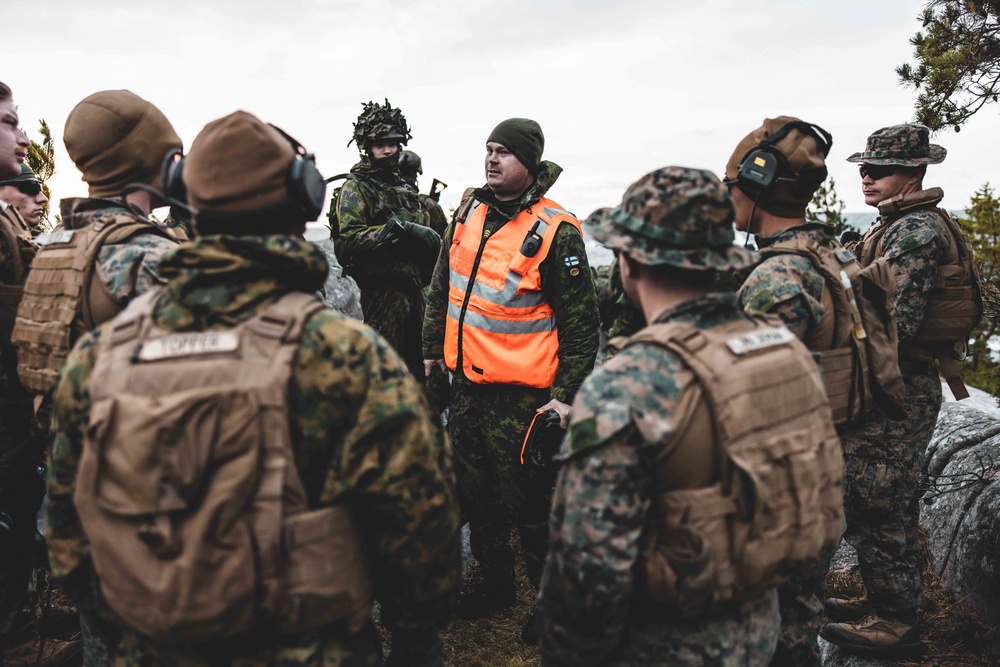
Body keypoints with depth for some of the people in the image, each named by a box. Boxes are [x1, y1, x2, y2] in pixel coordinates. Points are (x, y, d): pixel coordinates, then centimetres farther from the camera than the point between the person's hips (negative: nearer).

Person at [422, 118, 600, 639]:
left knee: (528, 503, 6)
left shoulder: (556, 231, -14)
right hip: (466, 386, 7)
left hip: (521, 396, -7)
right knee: (476, 494, 20)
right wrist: (433, 348, 19)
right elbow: (441, 288, 17)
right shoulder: (468, 215, 6)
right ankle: (495, 582, 41)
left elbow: (581, 323, -12)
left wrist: (566, 394, -14)